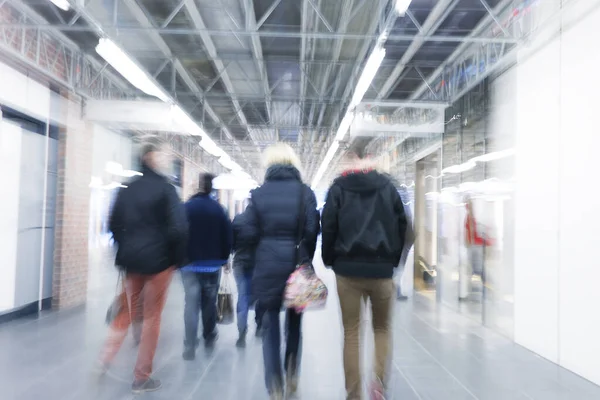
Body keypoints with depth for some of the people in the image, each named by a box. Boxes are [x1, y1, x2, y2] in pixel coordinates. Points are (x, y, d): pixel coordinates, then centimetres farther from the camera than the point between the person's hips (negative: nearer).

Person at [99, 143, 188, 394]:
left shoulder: (127, 190, 6)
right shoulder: (164, 188, -11)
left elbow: (114, 224, 9)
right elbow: (178, 227, -18)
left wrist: (125, 251, 17)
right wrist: (177, 258, -6)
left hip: (131, 259, 5)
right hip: (158, 259, -5)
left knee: (127, 310, 23)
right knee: (152, 316, 6)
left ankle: (107, 357, 18)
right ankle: (142, 378, 16)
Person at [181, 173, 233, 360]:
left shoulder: (186, 208, -6)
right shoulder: (219, 209, -4)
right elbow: (227, 237, -3)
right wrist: (223, 258, 10)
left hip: (190, 264, -1)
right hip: (212, 264, 1)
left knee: (191, 304, -1)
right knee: (209, 302, 15)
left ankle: (190, 346, -5)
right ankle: (209, 336, 29)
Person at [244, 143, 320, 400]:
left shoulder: (258, 193, -2)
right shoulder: (306, 192, -4)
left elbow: (252, 232, -4)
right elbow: (312, 231, -7)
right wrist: (305, 260, 9)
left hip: (268, 266, 0)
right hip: (297, 265, 1)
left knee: (270, 328, 9)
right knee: (294, 323, 21)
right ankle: (292, 377, 26)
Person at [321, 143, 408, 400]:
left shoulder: (339, 188, -1)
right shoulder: (388, 187, 2)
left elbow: (328, 227, -4)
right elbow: (401, 226, 4)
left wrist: (330, 261, 9)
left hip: (348, 270, 0)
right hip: (381, 270, 1)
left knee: (351, 333, 11)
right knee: (382, 328, 18)